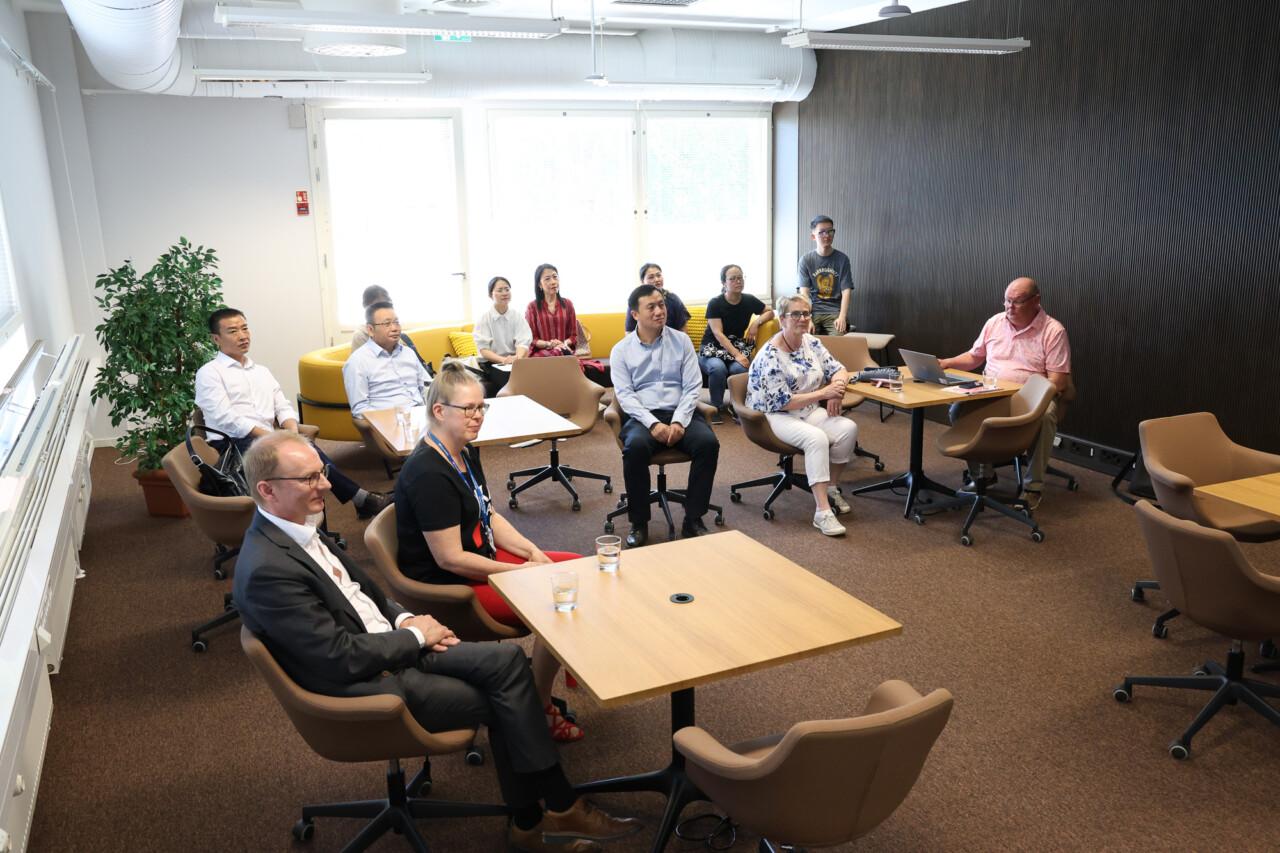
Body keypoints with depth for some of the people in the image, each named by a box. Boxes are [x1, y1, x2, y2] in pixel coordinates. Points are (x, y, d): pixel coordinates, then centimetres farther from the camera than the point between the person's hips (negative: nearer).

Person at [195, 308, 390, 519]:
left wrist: (293, 434, -8)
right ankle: (361, 499, -27)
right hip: (233, 445, -5)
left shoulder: (262, 371, 24)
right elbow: (226, 419, -9)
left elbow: (283, 408, 16)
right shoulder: (209, 373, 3)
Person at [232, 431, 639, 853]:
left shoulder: (297, 530, 4)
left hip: (392, 644, 8)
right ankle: (561, 808, 13)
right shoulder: (265, 570, -25)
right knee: (507, 701, -10)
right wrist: (416, 636, -12)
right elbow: (340, 658, -24)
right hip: (367, 685, -8)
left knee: (507, 659, -7)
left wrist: (404, 619, -1)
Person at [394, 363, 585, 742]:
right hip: (450, 584, -10)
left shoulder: (465, 455, 7)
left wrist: (533, 552, -3)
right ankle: (540, 711, -2)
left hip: (483, 559, 10)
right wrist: (521, 572, -18)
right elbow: (450, 558, -25)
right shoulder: (429, 475, -25)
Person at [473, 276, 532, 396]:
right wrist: (503, 359, -28)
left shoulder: (517, 317, 5)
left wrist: (517, 358, -30)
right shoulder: (484, 318, -1)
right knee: (510, 378, -32)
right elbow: (483, 349, -9)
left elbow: (523, 343, -7)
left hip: (514, 362, 2)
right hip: (491, 364, -2)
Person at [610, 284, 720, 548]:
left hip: (680, 413, 2)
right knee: (636, 447, -35)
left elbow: (693, 387, 3)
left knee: (708, 442, -28)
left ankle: (693, 519, -15)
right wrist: (653, 423, -19)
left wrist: (679, 421, -13)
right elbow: (624, 394, -3)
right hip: (642, 416, -1)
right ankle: (639, 523, -17)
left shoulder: (681, 341, 9)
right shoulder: (621, 350, 6)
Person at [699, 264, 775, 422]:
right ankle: (716, 408, -14)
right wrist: (736, 355, -29)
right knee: (718, 368, -36)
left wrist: (757, 322, -7)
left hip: (738, 346, 2)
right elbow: (718, 334, -18)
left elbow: (770, 312, 16)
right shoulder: (715, 304, -12)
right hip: (712, 348, -2)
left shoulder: (749, 300, 0)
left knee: (739, 368, -33)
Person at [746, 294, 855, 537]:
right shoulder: (770, 356, -18)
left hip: (810, 410, 7)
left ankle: (831, 488, 1)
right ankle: (823, 512, -33)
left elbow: (839, 370, 9)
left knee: (848, 428, -18)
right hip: (775, 415, -7)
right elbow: (782, 402, -21)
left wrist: (836, 390, -15)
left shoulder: (811, 342, 4)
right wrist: (823, 393, -23)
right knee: (816, 438, -33)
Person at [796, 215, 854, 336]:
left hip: (835, 312, 0)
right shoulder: (806, 259, 2)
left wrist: (842, 317, -17)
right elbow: (804, 292, -4)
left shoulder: (842, 259, 3)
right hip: (813, 310, 0)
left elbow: (846, 291, -1)